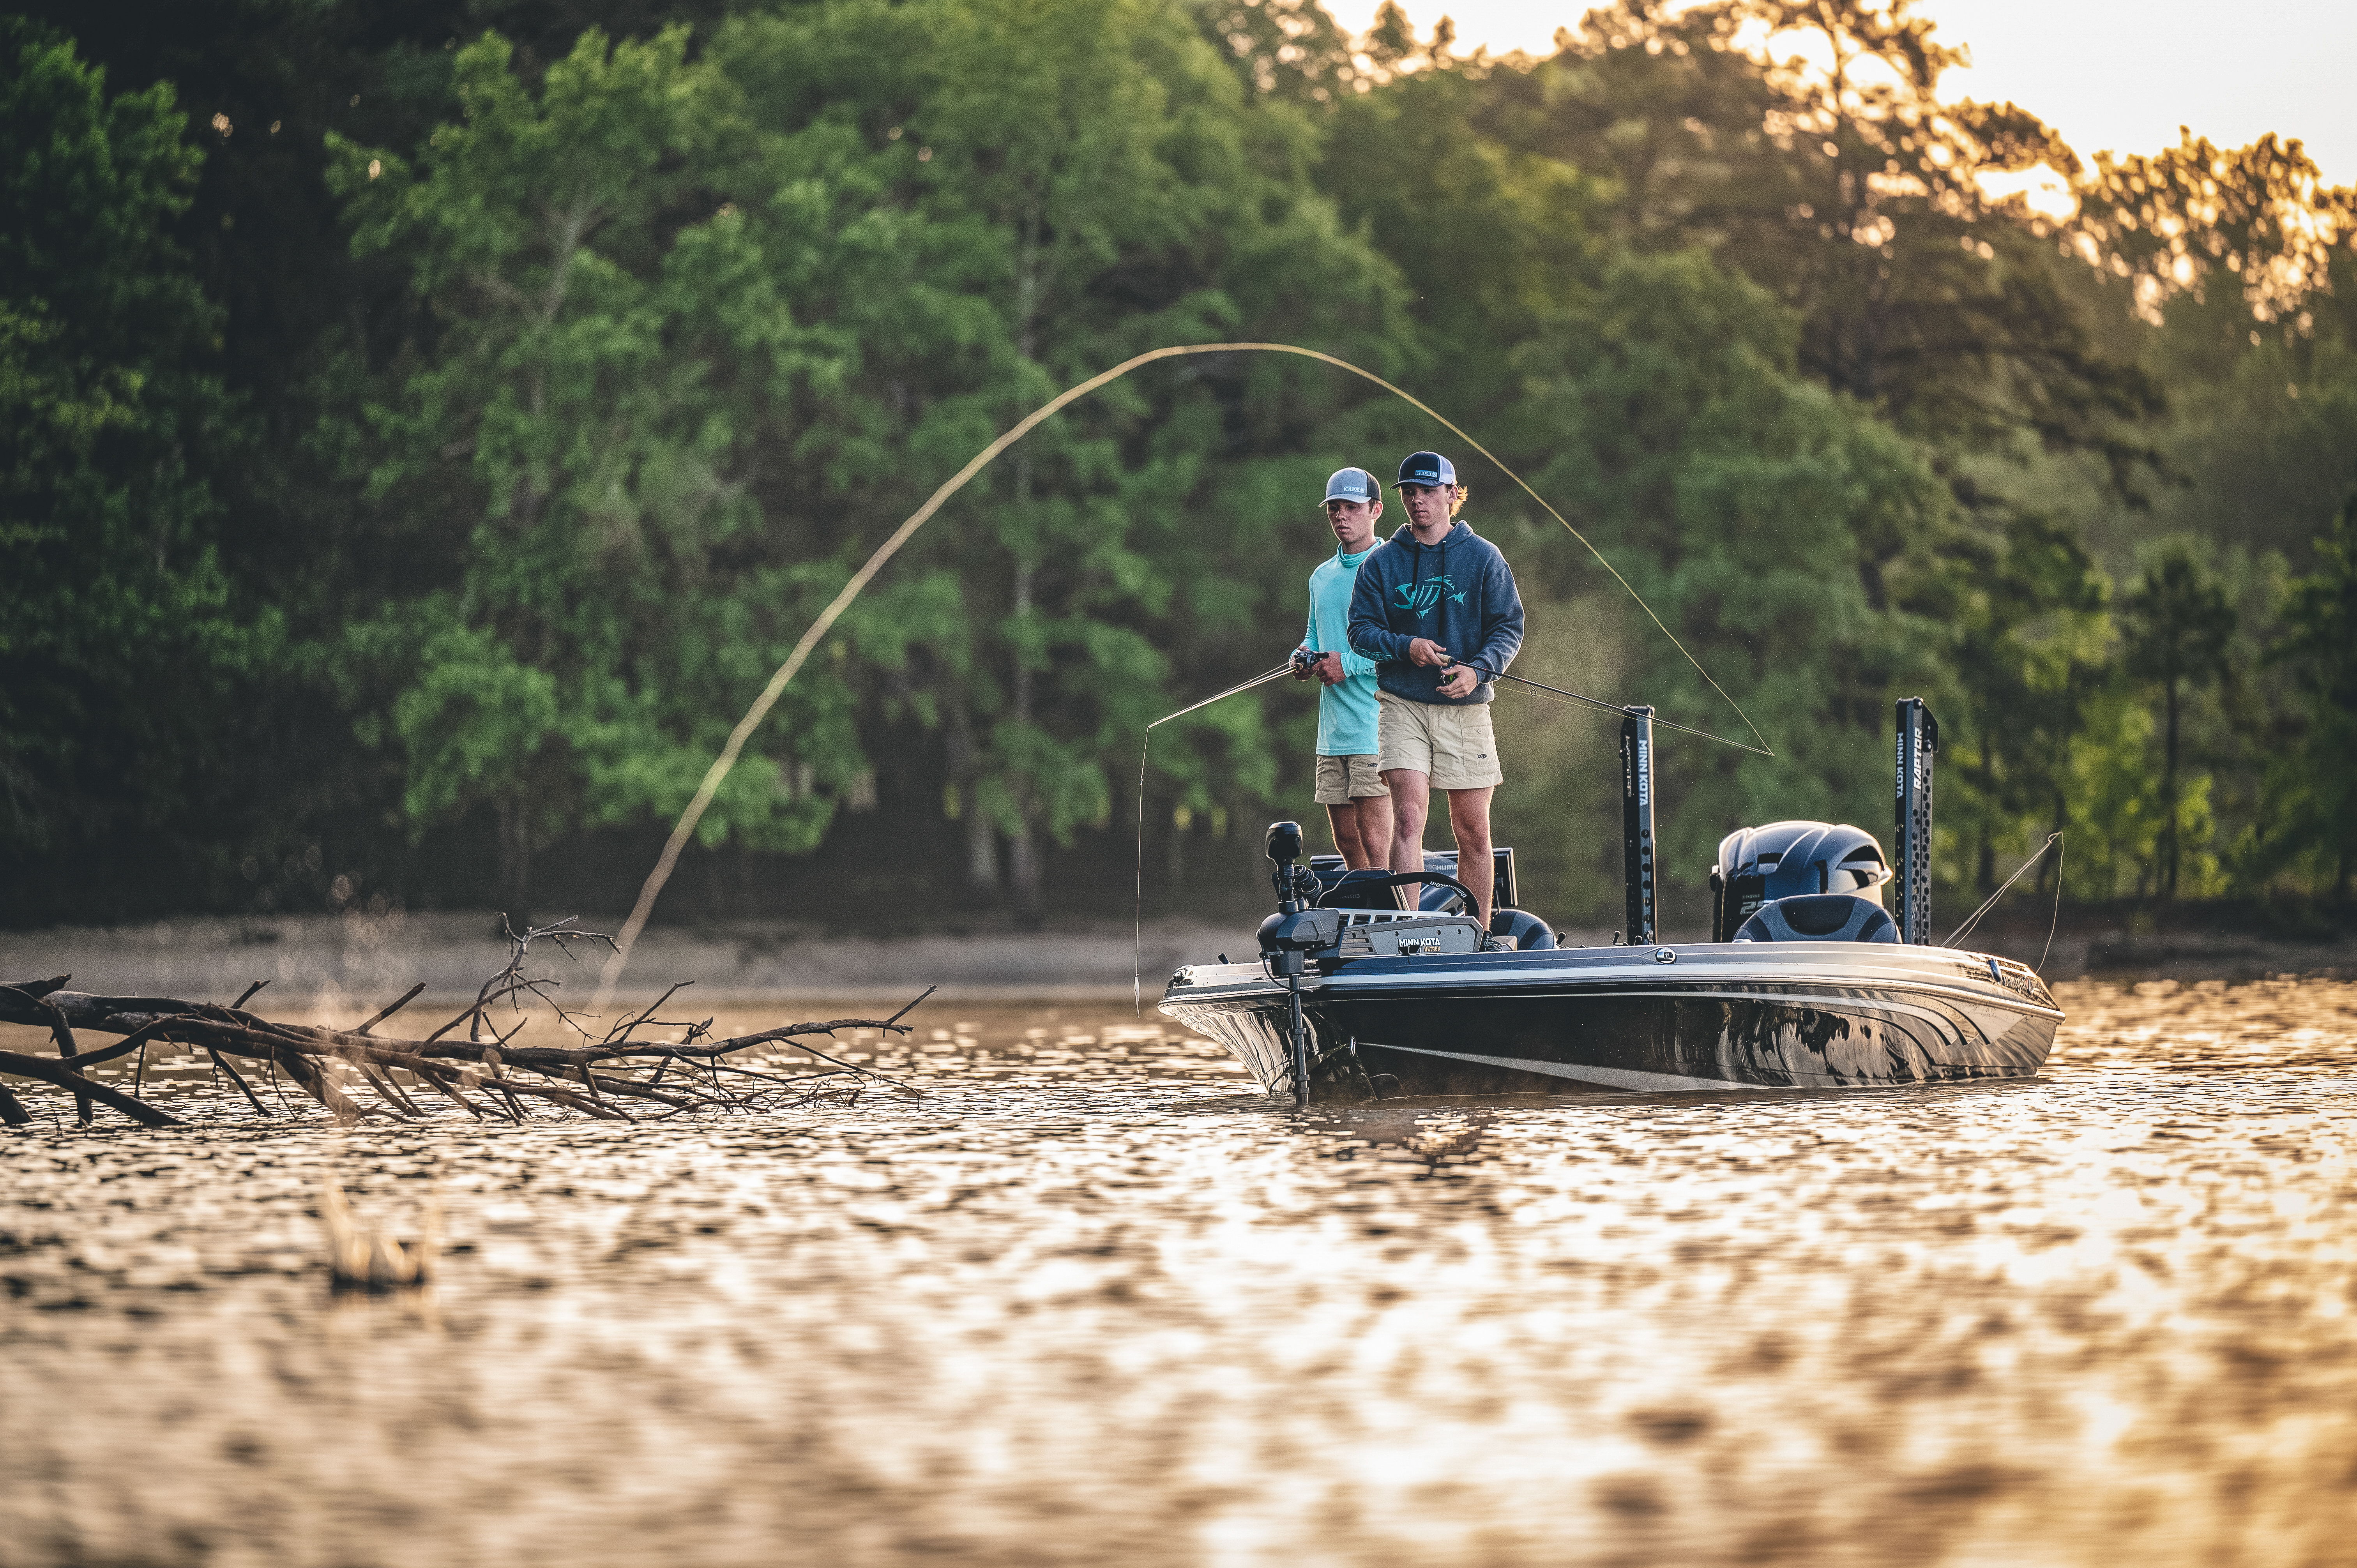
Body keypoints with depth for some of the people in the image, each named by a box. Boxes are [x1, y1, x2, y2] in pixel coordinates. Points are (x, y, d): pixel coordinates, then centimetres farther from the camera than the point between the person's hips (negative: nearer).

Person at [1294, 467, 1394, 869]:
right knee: (1346, 839, 10)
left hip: (1376, 727, -7)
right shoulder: (1321, 577, 17)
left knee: (1375, 841, -12)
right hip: (1332, 730, 7)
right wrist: (1303, 658, 7)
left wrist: (1350, 664, -16)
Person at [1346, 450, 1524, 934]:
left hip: (1465, 708, 1)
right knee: (1408, 817, -16)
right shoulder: (1382, 563, 7)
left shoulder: (1483, 558, 5)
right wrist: (1405, 646, -14)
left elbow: (1509, 627, 3)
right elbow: (1361, 628, 5)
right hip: (1401, 705, -1)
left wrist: (1479, 669, -15)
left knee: (1473, 833, 4)